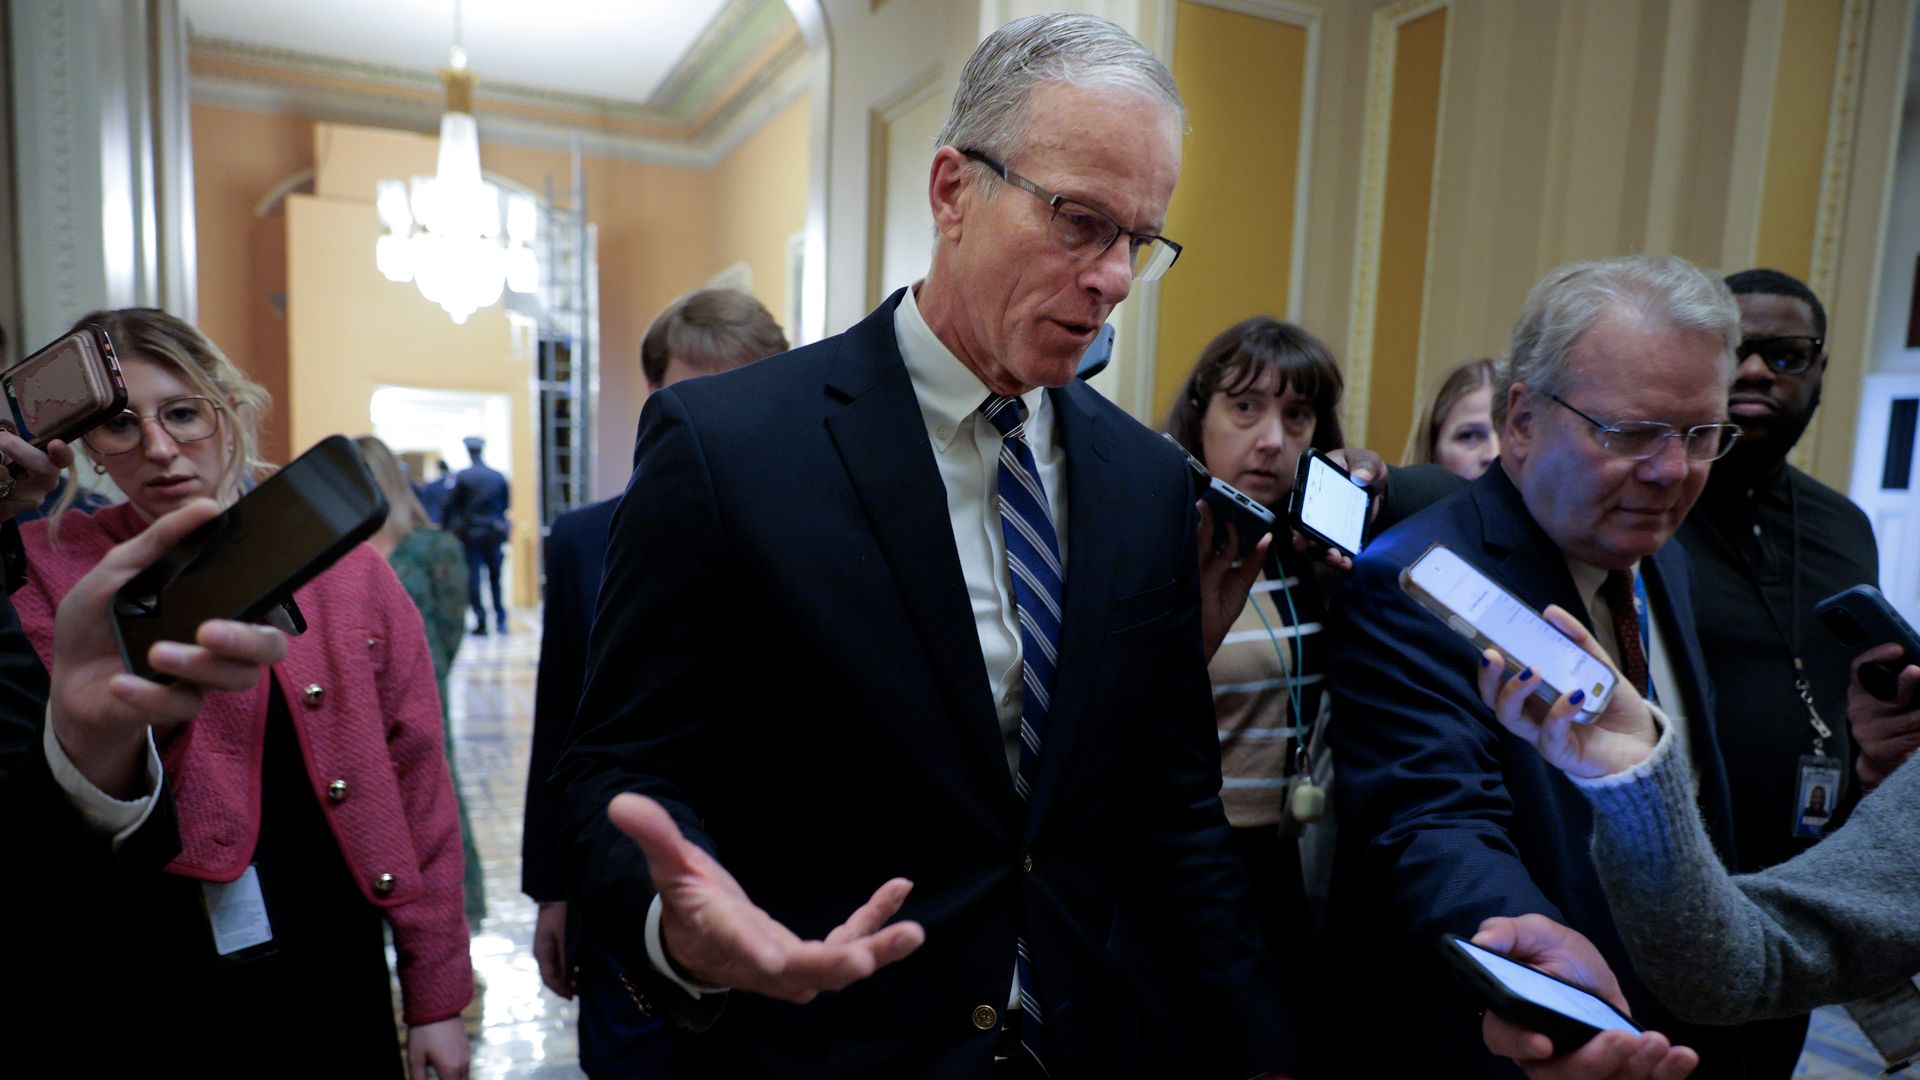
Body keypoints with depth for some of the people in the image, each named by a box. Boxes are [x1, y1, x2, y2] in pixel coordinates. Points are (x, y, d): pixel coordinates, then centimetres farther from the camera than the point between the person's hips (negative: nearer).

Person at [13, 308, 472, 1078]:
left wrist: (438, 998, 1)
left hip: (337, 986, 1)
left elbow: (418, 795, -2)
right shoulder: (51, 574, -4)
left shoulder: (348, 570, -5)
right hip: (141, 997, 0)